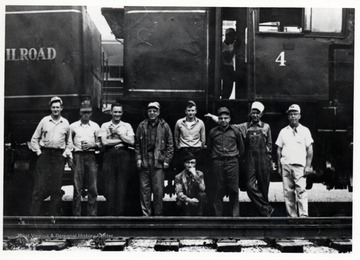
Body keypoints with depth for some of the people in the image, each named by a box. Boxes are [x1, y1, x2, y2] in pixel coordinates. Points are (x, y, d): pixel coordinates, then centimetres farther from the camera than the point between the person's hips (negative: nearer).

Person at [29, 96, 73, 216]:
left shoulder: (66, 123, 10)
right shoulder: (44, 121, 6)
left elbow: (69, 142, 19)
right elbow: (34, 139, 9)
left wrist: (67, 154, 9)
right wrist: (38, 151, 0)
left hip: (59, 155, 2)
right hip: (45, 154, -1)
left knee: (56, 186, 2)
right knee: (40, 185, -5)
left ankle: (55, 214, 10)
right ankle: (34, 214, -4)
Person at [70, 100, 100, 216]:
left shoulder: (95, 126, 13)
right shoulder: (73, 126, 10)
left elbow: (100, 143, 11)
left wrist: (91, 145, -7)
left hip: (91, 156, 1)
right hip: (78, 155, -1)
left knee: (93, 187, -3)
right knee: (77, 187, -3)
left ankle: (92, 214, 2)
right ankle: (76, 214, 1)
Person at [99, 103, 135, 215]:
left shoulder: (127, 126, 13)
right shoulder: (105, 126, 9)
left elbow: (131, 141, 0)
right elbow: (104, 142, -5)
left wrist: (118, 132, -3)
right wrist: (123, 140, -3)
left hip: (123, 155, 1)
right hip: (109, 155, -1)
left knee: (122, 186, 0)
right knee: (110, 185, -3)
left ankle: (120, 213, 5)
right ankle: (110, 213, 3)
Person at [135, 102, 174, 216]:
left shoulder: (164, 126, 4)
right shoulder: (142, 126, 9)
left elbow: (170, 145, 5)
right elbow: (137, 144, 12)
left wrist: (167, 160, -2)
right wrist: (138, 158, 2)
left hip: (159, 162, -2)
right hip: (144, 162, 2)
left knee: (158, 189, -1)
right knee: (144, 189, 3)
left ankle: (158, 214, 8)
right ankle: (145, 213, 11)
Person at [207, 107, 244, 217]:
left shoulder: (235, 131, 5)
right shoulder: (213, 132, 7)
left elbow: (241, 146, 18)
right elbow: (209, 146, 21)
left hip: (232, 162, -1)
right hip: (218, 163, 1)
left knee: (233, 189, -1)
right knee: (219, 189, 1)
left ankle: (235, 214, 4)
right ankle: (218, 214, 7)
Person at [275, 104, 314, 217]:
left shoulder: (305, 130, 9)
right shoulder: (283, 131, 14)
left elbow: (309, 149, 5)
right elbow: (279, 150, 15)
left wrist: (308, 165, -4)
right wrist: (279, 166, 8)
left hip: (300, 165, -3)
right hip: (286, 165, 3)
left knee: (301, 191, -13)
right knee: (288, 192, 1)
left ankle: (304, 215, -17)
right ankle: (292, 216, 5)